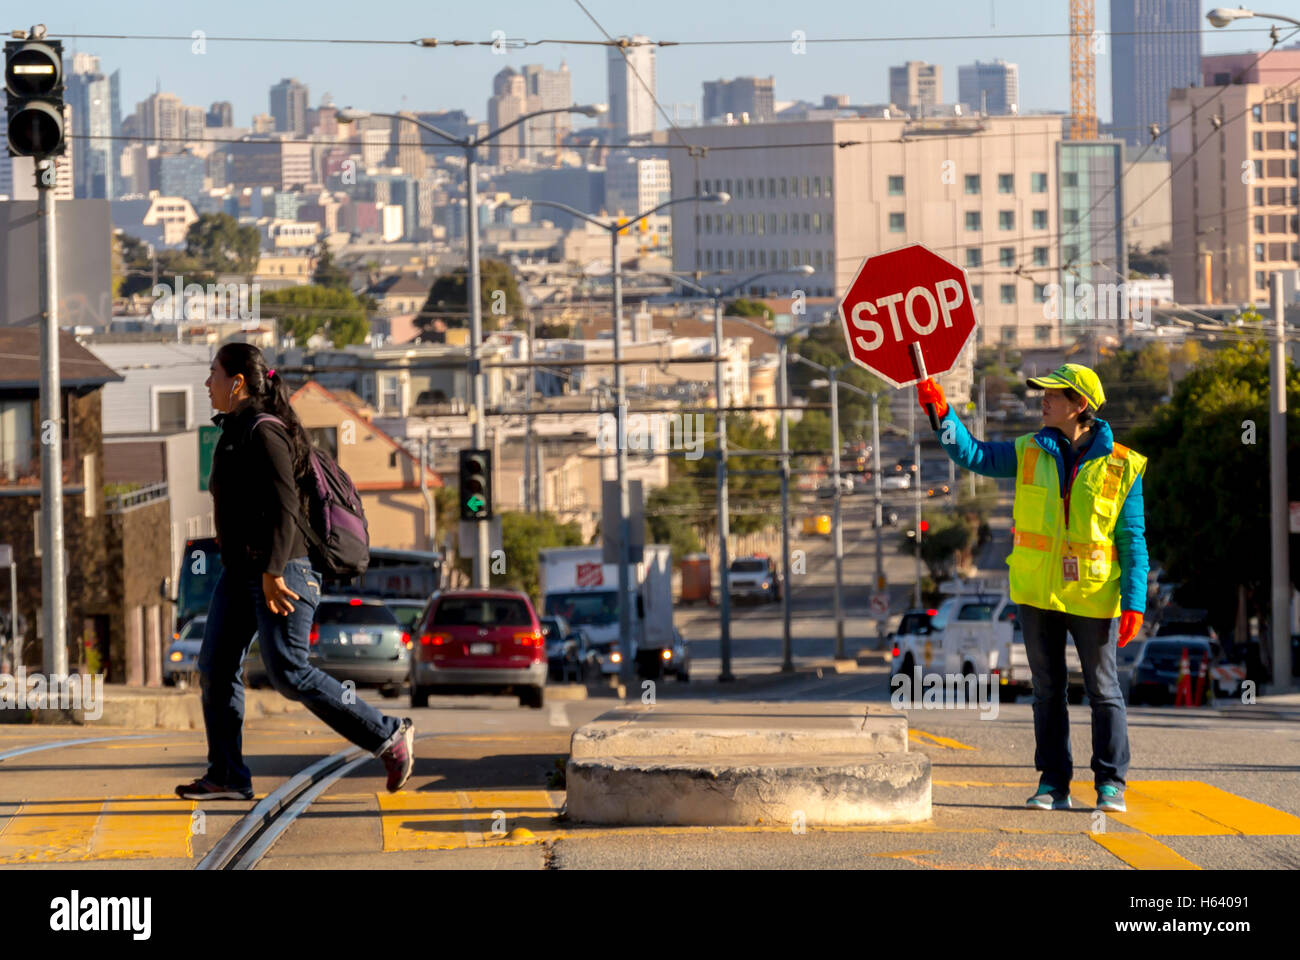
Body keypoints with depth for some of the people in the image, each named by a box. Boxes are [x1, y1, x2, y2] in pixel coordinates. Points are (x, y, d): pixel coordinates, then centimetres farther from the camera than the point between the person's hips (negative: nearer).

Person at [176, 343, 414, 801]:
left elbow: (283, 507, -21)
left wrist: (273, 572, -25)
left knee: (288, 672, -11)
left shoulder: (264, 433, -14)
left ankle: (389, 737, -3)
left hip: (281, 569, -10)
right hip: (239, 569, 10)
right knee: (216, 667, 2)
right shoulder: (234, 432, 16)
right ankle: (226, 776, 4)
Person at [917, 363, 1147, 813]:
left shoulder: (1121, 467, -4)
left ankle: (1110, 784, 9)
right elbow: (971, 454, 7)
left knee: (1103, 690, 3)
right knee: (1047, 689, 7)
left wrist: (1134, 602, -10)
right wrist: (942, 411, -7)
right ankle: (1053, 783, 13)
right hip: (1037, 592, 3)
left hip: (1092, 595, -3)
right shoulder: (1031, 452, 5)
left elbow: (1132, 539, -4)